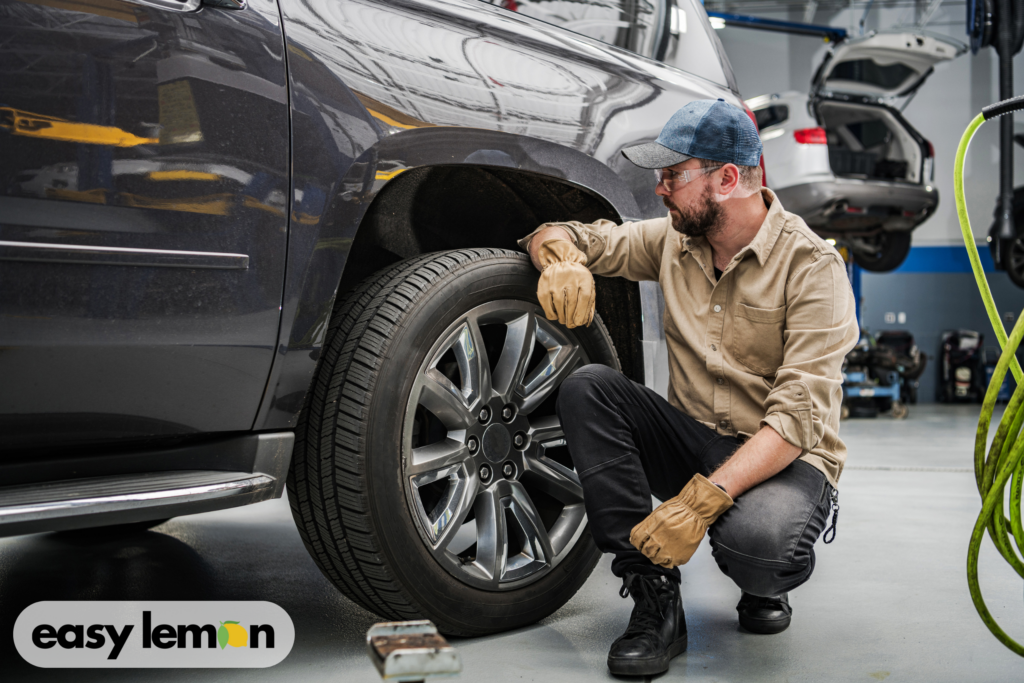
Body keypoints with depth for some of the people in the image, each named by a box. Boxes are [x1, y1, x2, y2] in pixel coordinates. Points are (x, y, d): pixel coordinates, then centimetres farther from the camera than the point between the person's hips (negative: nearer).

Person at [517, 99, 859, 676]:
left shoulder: (811, 265, -15)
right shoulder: (674, 241, 2)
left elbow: (799, 417, -24)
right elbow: (556, 235, 8)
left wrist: (703, 499, -35)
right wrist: (562, 258, -19)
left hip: (787, 458, -5)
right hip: (691, 439, 5)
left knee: (753, 535, -39)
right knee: (587, 387, -20)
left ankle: (766, 587, 3)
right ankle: (655, 596, -19)